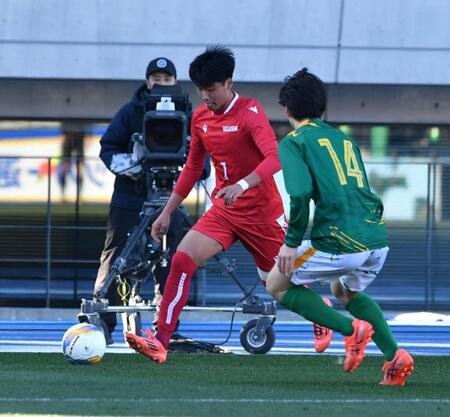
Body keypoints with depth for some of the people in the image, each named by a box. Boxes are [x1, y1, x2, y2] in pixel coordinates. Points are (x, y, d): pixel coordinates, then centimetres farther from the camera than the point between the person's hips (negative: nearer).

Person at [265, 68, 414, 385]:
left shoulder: (294, 142, 2)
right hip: (378, 239, 7)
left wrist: (292, 241, -6)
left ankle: (352, 329, -3)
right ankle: (395, 355, 13)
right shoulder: (345, 140, 22)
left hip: (341, 243, -7)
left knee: (278, 285, 13)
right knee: (344, 291, 34)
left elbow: (300, 193, -14)